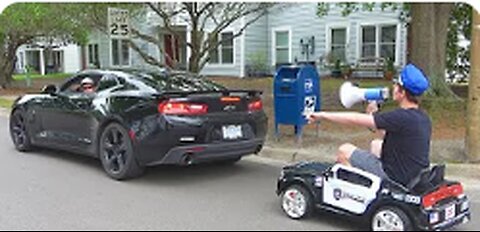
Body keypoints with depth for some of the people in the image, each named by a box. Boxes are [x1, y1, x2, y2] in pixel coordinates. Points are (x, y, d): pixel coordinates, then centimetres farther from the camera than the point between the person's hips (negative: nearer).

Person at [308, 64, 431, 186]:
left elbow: (356, 119, -20)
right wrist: (375, 114, 8)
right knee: (376, 144, 29)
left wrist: (322, 115, -11)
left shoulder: (402, 117, -24)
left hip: (394, 176, -9)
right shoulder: (423, 118, 3)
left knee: (344, 150, -1)